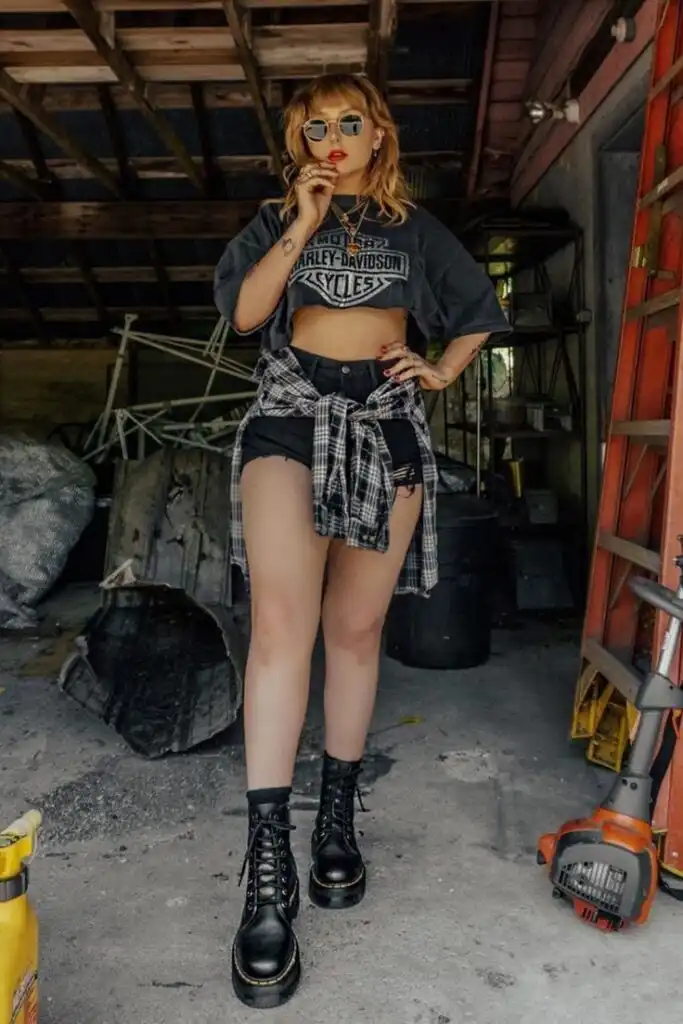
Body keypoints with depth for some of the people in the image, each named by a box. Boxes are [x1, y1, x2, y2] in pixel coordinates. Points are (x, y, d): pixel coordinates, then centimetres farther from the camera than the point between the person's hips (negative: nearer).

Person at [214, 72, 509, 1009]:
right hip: (292, 411, -1)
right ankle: (268, 862, -19)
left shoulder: (414, 227, 18)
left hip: (387, 422, 2)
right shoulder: (277, 219, 17)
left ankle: (338, 817, 17)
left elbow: (480, 310, 25)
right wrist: (303, 226, -2)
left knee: (356, 629, 3)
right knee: (282, 618, -22)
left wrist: (442, 372, 10)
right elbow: (243, 312, 1)